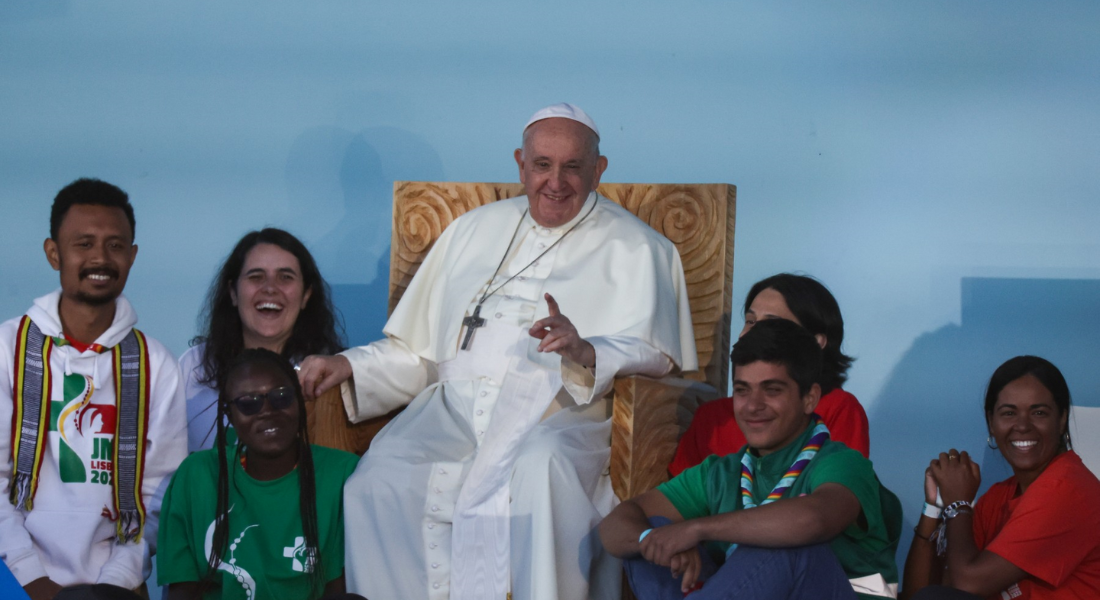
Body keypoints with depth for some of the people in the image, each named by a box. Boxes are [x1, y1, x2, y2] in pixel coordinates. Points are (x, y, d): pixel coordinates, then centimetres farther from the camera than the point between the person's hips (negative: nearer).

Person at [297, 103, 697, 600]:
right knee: (380, 481, -29)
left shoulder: (634, 248, 13)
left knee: (540, 471, -40)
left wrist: (585, 352, -21)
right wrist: (348, 366, 7)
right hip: (454, 405, 4)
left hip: (557, 410, -3)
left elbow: (653, 354, -1)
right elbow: (418, 351, 26)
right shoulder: (474, 231, 26)